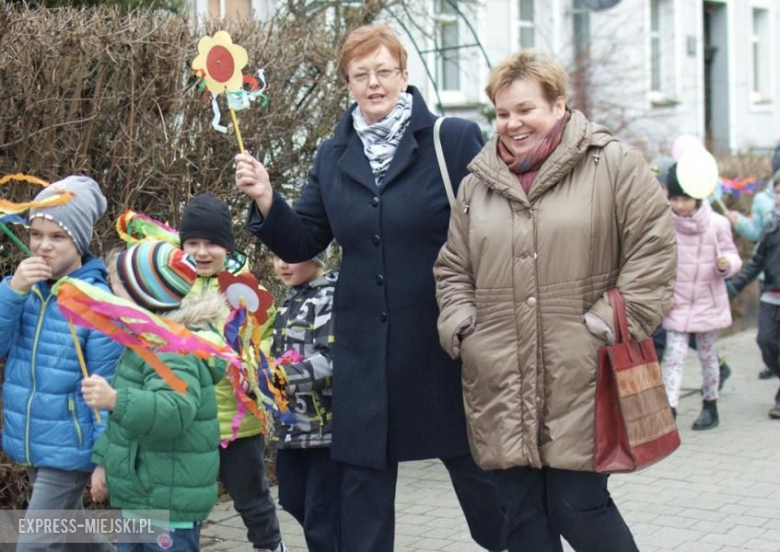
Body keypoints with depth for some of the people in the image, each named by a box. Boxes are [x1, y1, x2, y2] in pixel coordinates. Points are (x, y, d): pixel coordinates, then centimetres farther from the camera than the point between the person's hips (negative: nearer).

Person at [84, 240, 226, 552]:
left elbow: (174, 411, -37)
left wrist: (116, 400, -48)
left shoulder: (173, 350, -20)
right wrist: (104, 462, 19)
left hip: (168, 506, -10)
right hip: (140, 500, 10)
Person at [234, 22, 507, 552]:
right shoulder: (333, 157, 8)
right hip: (365, 347, 4)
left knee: (477, 467, 10)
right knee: (364, 477, 11)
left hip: (444, 340, -4)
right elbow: (301, 244, 9)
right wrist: (266, 200, -8)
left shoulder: (456, 140, -7)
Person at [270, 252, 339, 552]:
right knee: (294, 502, 16)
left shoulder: (334, 297, -11)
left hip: (329, 424, -8)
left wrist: (282, 376, -28)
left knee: (322, 524, -5)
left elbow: (333, 360, -22)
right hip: (291, 425, 8)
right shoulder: (290, 301, 15)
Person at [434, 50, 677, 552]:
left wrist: (613, 324, -10)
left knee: (579, 507, -4)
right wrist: (462, 329, 4)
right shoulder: (477, 182, 13)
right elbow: (453, 270, 19)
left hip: (582, 382, -4)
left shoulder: (613, 165, -1)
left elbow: (653, 251, -4)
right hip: (501, 386, 4)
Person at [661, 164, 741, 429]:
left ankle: (710, 407, 27)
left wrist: (726, 264, -22)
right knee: (674, 355, -7)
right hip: (677, 304, 0)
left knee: (708, 355, 12)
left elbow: (732, 256, 0)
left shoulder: (717, 223, -10)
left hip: (708, 302, 0)